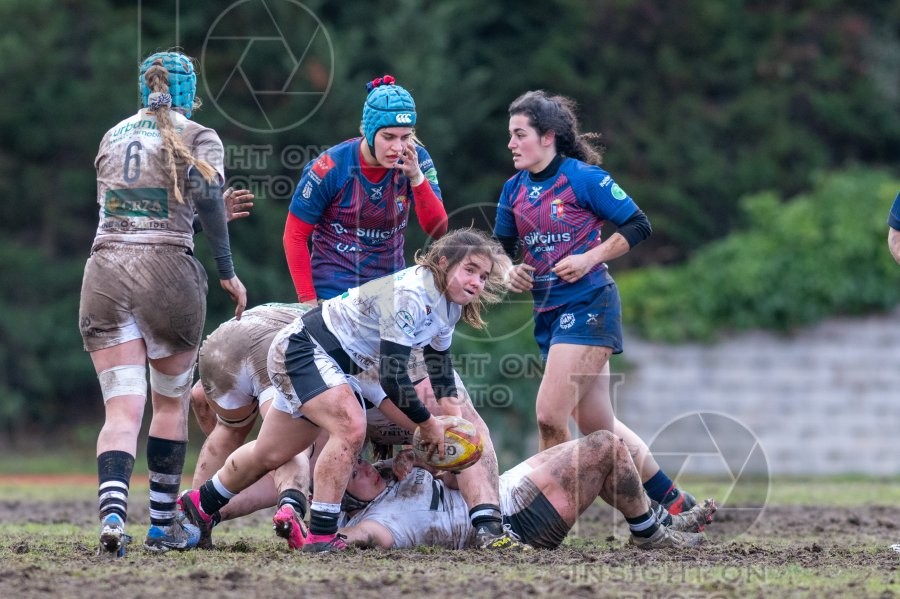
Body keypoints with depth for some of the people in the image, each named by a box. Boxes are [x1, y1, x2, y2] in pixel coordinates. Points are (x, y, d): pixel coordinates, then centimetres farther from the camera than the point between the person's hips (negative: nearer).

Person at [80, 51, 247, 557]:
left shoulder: (113, 136, 19)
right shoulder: (199, 138, 5)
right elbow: (207, 196, -12)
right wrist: (227, 271, -7)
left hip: (105, 269, 3)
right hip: (168, 269, -3)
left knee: (122, 410, -3)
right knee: (172, 403, 15)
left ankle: (112, 511, -26)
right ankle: (164, 525, 18)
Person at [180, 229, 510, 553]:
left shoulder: (449, 303, -2)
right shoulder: (411, 294, -31)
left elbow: (439, 356, 15)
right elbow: (391, 376, -31)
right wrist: (427, 424, -18)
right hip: (301, 349, -10)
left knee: (271, 454, 20)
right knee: (350, 427, -29)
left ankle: (200, 504, 41)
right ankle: (320, 537, -25)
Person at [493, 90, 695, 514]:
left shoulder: (583, 178, -9)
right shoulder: (514, 190, 10)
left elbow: (638, 226, -7)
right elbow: (500, 247, 20)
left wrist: (589, 258, -16)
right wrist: (509, 272, -1)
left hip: (588, 307, -8)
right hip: (549, 313, 8)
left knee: (550, 417, -15)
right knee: (597, 425, 10)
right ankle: (675, 503, 23)